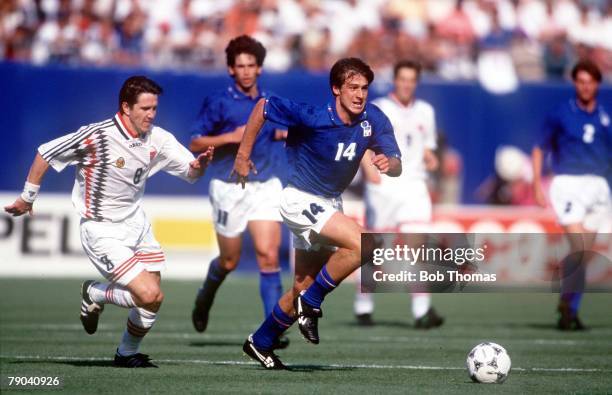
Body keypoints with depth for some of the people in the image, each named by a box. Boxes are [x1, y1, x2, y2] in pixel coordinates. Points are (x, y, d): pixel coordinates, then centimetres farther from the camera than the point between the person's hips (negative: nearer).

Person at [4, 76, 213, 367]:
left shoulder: (158, 139, -4)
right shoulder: (97, 136, -21)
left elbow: (190, 173, 1)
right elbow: (45, 153, -9)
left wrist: (199, 165, -23)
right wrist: (27, 198, -2)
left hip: (136, 222, 7)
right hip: (102, 232, -7)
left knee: (152, 300, 7)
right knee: (150, 296, -17)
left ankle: (127, 354, 31)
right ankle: (94, 294, 10)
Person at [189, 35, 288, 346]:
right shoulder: (218, 102, -6)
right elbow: (195, 144, -8)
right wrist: (230, 137, -20)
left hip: (265, 186, 3)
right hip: (229, 188, -3)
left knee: (268, 255, -13)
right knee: (229, 261, 8)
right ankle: (205, 297, 42)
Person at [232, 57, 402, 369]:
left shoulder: (373, 119, -11)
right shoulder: (314, 116, -25)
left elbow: (396, 167, -10)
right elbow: (263, 106, -14)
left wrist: (388, 163, -34)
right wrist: (243, 154, -11)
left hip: (330, 203, 7)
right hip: (301, 200, -7)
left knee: (304, 286, 15)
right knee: (360, 244, -28)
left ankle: (260, 343, 33)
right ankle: (310, 305, -10)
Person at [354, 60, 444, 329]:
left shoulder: (425, 111, 14)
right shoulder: (377, 110, 0)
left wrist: (430, 159, 1)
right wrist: (368, 168, -20)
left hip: (414, 185, 3)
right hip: (383, 186, -3)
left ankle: (422, 311, -18)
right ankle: (363, 306, 20)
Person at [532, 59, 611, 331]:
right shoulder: (561, 115, 3)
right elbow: (539, 150, 7)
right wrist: (537, 184, -3)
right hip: (568, 183, -4)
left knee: (582, 254, 4)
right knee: (579, 248, -18)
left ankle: (570, 313, 10)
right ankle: (567, 302, -4)